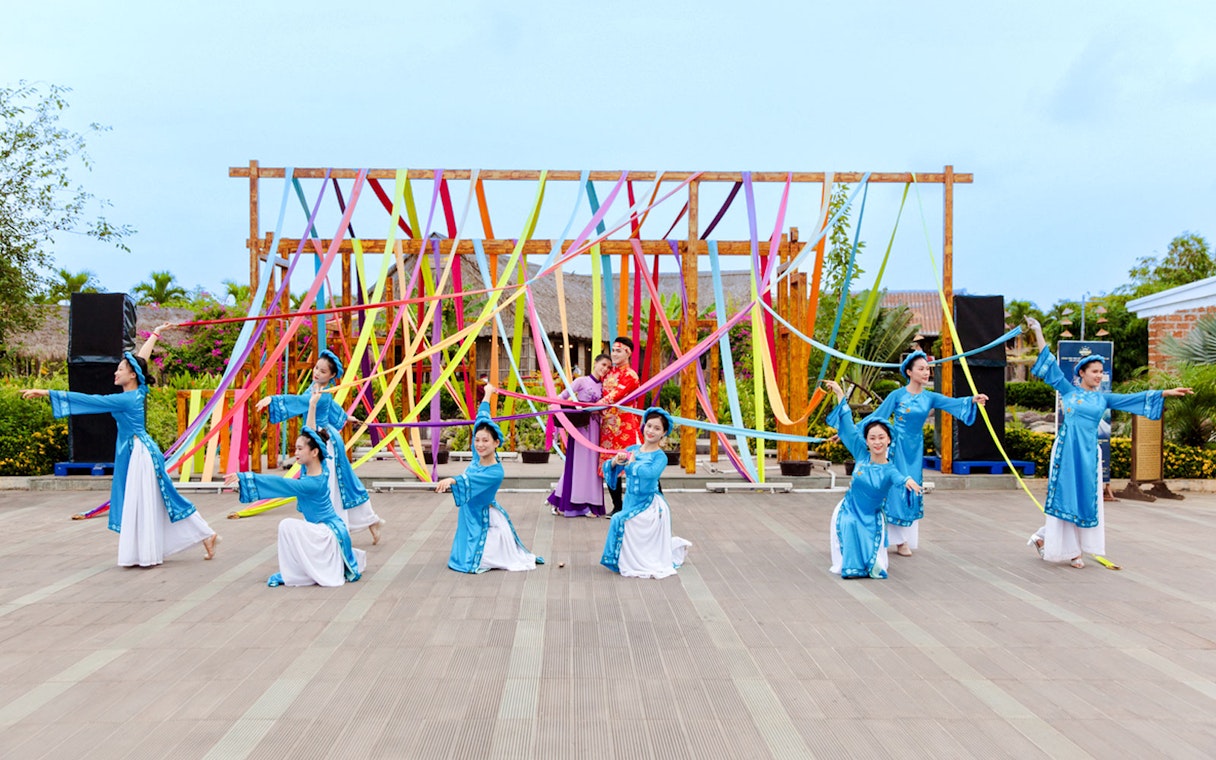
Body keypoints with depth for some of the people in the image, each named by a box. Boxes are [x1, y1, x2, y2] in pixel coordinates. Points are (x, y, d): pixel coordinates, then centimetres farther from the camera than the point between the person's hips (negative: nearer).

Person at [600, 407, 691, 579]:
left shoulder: (660, 456, -11)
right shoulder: (633, 449, 4)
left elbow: (650, 472, -33)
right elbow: (609, 468, 4)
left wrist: (631, 463, -17)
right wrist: (615, 461, -19)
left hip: (649, 505, -6)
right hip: (631, 501, 6)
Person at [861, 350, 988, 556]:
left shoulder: (929, 398, 1)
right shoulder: (897, 395, -9)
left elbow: (953, 403, -13)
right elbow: (876, 416, -7)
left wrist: (972, 400, -33)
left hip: (915, 448, 4)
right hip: (897, 446, -4)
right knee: (895, 489, -5)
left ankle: (904, 539, 15)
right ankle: (895, 538, 5)